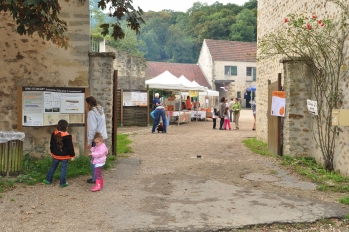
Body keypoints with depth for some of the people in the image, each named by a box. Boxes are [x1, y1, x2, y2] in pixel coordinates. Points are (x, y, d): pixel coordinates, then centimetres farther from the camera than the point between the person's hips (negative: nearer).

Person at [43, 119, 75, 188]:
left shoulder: (54, 134, -2)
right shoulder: (67, 136, -19)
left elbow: (51, 144, 10)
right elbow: (70, 147, -14)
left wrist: (52, 152, 24)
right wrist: (72, 155, -3)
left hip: (56, 155, 5)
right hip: (64, 156, -5)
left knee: (53, 167, 20)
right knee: (63, 169, 5)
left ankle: (48, 180, 28)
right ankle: (62, 183, 9)